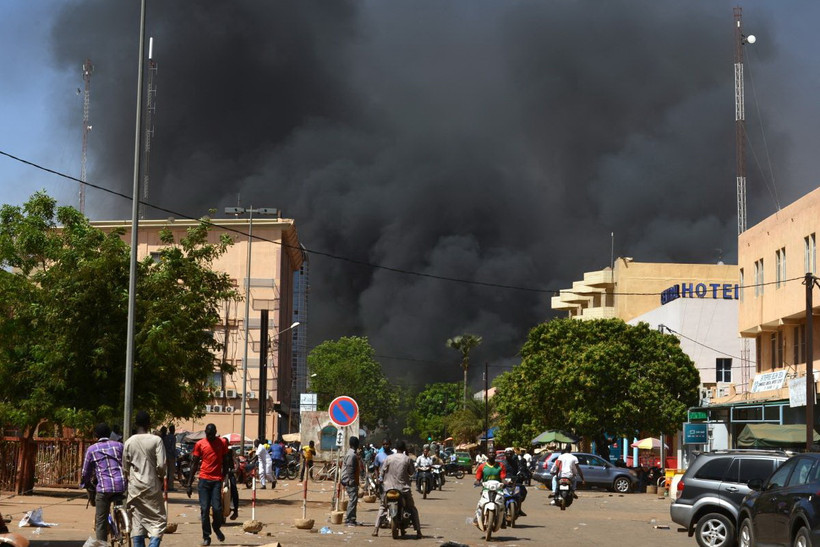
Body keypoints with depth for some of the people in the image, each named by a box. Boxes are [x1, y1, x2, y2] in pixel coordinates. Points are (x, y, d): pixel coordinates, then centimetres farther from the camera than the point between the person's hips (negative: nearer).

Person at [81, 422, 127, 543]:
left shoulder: (92, 449, 10)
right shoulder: (119, 445, 14)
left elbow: (86, 472, 15)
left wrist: (84, 485, 32)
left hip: (104, 487, -2)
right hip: (121, 485, 2)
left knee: (101, 521, 5)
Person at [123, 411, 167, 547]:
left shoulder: (129, 442, 2)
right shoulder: (156, 440, -9)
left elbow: (125, 468, 7)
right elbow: (161, 465, -12)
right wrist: (161, 477, 7)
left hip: (134, 486, 3)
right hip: (152, 485, -3)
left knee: (137, 521, 7)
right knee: (158, 519, 2)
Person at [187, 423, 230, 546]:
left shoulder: (222, 442, 5)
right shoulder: (200, 444, 4)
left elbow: (225, 462, 10)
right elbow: (194, 464, 7)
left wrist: (225, 478, 3)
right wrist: (189, 484, 4)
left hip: (217, 480, 0)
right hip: (204, 480, 0)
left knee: (217, 508, -8)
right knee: (204, 509, -2)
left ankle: (217, 528, 21)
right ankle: (206, 537, 6)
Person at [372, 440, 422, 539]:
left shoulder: (388, 458, -2)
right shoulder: (407, 459, -4)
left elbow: (383, 471, 2)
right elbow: (411, 472, 5)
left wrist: (383, 480, 19)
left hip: (389, 488, 1)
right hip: (404, 488, -1)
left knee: (383, 507, 18)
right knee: (412, 509, 13)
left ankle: (376, 529, 6)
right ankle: (418, 531, 4)